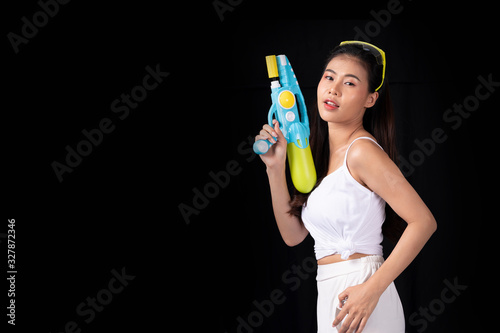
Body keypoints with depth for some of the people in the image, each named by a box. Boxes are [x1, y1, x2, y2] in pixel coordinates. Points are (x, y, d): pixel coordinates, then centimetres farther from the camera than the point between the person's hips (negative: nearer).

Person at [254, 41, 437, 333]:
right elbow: (293, 234, 10)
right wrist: (276, 166, 2)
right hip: (330, 295, 7)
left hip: (358, 294, -7)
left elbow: (424, 221, -18)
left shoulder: (362, 151, -13)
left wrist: (372, 289, -22)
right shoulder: (322, 155, 11)